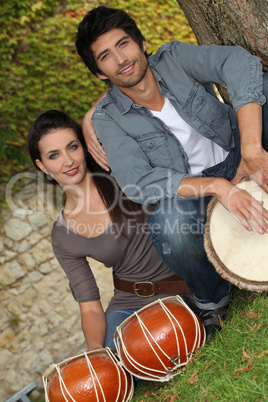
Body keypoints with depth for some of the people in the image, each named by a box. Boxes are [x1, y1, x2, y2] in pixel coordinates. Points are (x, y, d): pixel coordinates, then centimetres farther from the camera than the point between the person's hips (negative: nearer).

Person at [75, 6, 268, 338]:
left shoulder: (173, 58, -13)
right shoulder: (108, 118, -14)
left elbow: (240, 62, -29)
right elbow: (136, 183, -27)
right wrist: (217, 186, -38)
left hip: (236, 157, 2)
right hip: (191, 186, -1)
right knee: (169, 225, -37)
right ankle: (211, 298, -6)